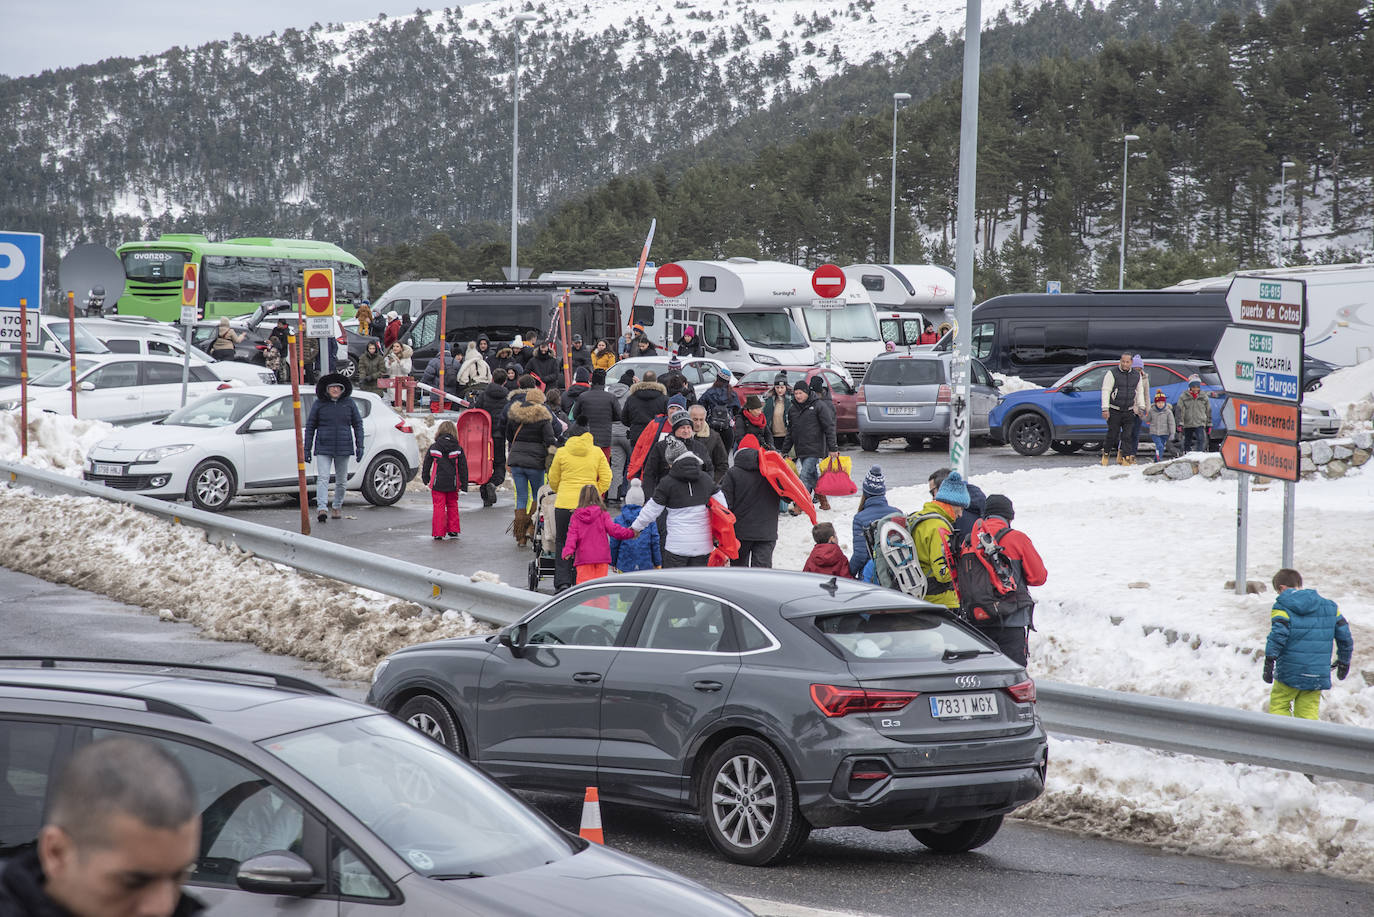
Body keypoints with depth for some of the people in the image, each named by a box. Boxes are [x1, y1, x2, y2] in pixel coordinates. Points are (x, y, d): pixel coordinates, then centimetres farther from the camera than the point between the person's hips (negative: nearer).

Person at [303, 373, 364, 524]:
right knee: (322, 478, -15)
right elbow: (310, 427, 5)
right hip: (323, 448, -2)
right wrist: (307, 449, 1)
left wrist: (360, 446, 0)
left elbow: (358, 425, 8)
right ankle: (322, 508, -24)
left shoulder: (349, 403, 4)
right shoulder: (319, 404, 1)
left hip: (343, 448, 2)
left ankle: (337, 507, 28)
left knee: (341, 480, 9)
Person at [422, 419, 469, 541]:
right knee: (452, 506, 19)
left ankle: (438, 533, -2)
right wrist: (464, 485, 5)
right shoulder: (458, 449, -2)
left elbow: (426, 466, 4)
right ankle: (453, 530, 22)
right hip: (452, 484, 2)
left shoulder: (433, 448, -4)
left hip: (437, 484, -2)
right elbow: (463, 468, 0)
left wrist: (426, 480, 18)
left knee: (439, 507, 1)